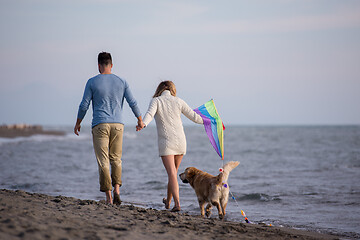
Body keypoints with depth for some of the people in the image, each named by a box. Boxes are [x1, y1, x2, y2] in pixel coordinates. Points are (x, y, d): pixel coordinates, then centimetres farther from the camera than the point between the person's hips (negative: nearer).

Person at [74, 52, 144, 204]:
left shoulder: (92, 82, -2)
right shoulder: (121, 82, 5)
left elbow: (84, 105, -1)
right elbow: (133, 103, 6)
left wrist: (78, 123, 13)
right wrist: (140, 120, 20)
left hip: (100, 125, -2)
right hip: (117, 125, 3)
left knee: (103, 161, -1)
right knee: (116, 159, 16)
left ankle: (108, 197, -6)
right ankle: (117, 190, -2)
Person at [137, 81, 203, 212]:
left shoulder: (156, 101, 0)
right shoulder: (178, 101, 6)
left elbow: (150, 113, -21)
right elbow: (193, 116, 11)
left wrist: (143, 124, -38)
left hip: (165, 142, -3)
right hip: (180, 141, 3)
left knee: (172, 174, -8)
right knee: (173, 172, 18)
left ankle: (177, 203, -20)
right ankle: (168, 201, 32)